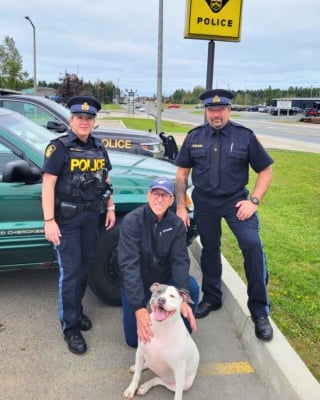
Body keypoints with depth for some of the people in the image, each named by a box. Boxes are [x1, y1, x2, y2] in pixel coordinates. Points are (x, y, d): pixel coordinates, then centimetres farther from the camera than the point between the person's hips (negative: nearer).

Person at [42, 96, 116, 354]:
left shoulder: (99, 148, 9)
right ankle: (70, 326, 8)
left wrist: (111, 208, 12)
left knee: (85, 266, 14)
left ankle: (77, 309, 34)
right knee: (70, 271, -3)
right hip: (66, 218, -6)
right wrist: (49, 221, -20)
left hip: (91, 216, 6)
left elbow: (105, 180, 18)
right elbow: (48, 184, -15)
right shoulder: (59, 147, -10)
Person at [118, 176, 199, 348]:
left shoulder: (177, 224, -13)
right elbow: (129, 265, -31)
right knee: (135, 339, -5)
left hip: (164, 279, 2)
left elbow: (180, 260, -20)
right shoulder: (132, 221, -24)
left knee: (192, 287, -26)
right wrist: (139, 308, -41)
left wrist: (183, 298, -36)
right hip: (136, 283, -2)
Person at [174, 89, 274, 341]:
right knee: (209, 251, 13)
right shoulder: (194, 137, 1)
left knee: (253, 245, -18)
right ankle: (211, 297, 35)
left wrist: (254, 200, -12)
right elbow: (182, 173, 6)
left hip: (235, 201, -2)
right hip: (204, 203, 3)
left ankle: (260, 310, -4)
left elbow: (266, 171, -1)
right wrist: (181, 207, 0)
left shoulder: (245, 136, -6)